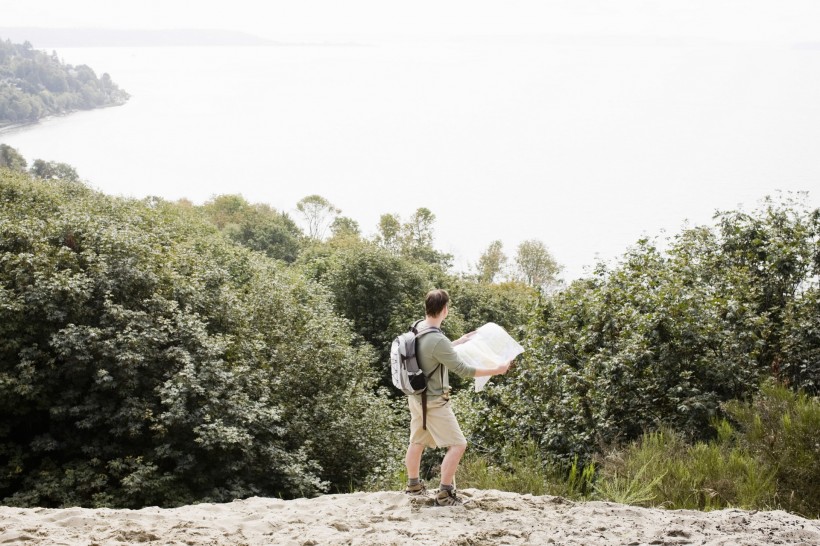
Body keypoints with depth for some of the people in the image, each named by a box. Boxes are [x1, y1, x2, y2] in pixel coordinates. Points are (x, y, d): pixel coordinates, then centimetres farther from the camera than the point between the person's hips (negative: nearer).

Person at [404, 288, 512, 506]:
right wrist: (495, 370, -13)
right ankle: (444, 494, 0)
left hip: (417, 397, 9)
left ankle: (413, 485, 36)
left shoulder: (417, 329, -1)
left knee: (417, 442, 22)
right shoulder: (437, 340, -28)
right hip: (434, 402, -9)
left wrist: (458, 342, 24)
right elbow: (462, 369, -22)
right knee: (457, 444, -2)